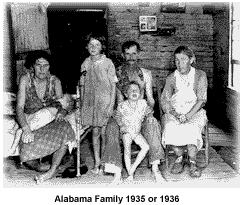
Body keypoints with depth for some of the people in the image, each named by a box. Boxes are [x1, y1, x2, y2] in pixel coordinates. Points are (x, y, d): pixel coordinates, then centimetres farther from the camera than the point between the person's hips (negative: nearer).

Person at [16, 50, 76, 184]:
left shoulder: (54, 81, 3)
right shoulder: (25, 80, -2)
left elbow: (62, 105, 3)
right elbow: (19, 107, -10)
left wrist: (61, 112, -24)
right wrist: (26, 128, -28)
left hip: (51, 121, 1)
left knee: (65, 129, -35)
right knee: (27, 150, -33)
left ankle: (52, 171, -25)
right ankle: (41, 169, -2)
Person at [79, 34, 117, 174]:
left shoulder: (107, 63, -5)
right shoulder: (86, 64, 6)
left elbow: (113, 86, -5)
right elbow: (82, 85, 12)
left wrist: (111, 105, -11)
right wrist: (82, 104, 7)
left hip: (105, 102, -3)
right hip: (90, 102, 3)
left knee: (104, 133, -2)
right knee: (95, 132, 9)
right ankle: (97, 162, 18)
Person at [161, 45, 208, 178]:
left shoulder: (200, 75, 1)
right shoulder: (171, 78, 6)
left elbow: (201, 100, -6)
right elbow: (164, 100, 1)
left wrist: (187, 116, -21)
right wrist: (174, 114, -20)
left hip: (194, 112, -1)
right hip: (175, 112, 2)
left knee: (191, 128, -33)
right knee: (170, 127, -30)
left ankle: (192, 162, -17)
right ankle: (179, 158, -10)